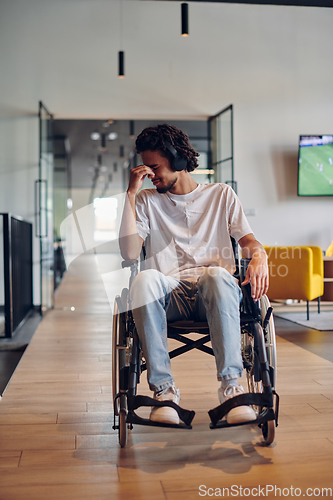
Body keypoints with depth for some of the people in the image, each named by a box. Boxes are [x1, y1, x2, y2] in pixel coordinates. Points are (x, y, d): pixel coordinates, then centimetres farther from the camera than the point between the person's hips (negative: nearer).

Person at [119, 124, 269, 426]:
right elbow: (130, 252, 2)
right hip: (169, 294, 1)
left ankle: (231, 385, -34)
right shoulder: (147, 202, 18)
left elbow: (249, 241, 12)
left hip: (213, 294, 0)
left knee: (217, 275, -37)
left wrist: (259, 257, -13)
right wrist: (131, 193, 2)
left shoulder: (221, 194, 20)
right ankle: (164, 388, -30)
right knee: (144, 280, -34)